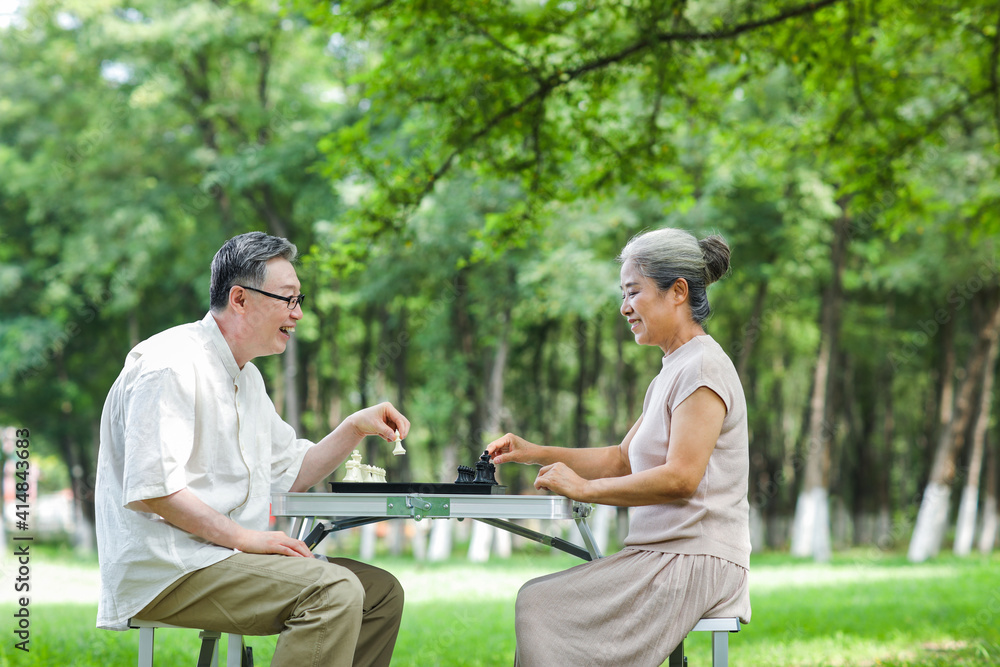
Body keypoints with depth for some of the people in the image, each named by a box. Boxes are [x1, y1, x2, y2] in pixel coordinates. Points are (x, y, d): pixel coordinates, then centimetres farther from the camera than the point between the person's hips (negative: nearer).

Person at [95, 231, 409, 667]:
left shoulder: (246, 376, 20)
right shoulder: (169, 366, -13)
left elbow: (290, 474, 25)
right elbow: (150, 489, -22)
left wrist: (356, 427, 11)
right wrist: (244, 537, -21)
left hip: (225, 556, 10)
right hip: (165, 571, -10)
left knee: (381, 591, 4)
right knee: (335, 590, -26)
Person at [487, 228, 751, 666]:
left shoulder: (702, 368, -12)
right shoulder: (673, 372, 20)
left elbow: (681, 478, -20)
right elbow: (621, 460, 23)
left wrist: (585, 488, -13)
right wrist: (537, 454, 12)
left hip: (695, 563, -10)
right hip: (661, 556, 10)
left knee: (542, 607, -18)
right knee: (535, 602, 0)